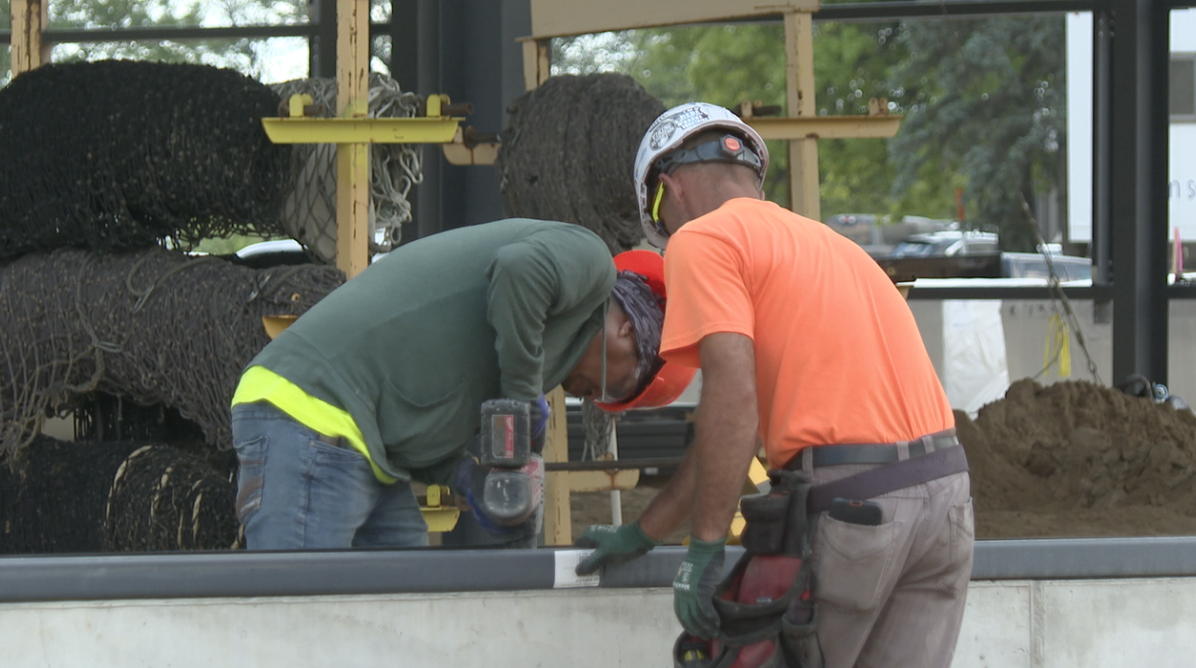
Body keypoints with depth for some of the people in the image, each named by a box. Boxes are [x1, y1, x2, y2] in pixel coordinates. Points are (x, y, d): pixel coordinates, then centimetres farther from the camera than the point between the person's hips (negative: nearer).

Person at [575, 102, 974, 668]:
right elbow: (741, 422, 30)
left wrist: (704, 547, -13)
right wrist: (642, 533, 34)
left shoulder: (703, 239, 1)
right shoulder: (822, 240, 27)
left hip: (851, 503, -7)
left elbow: (733, 397, -14)